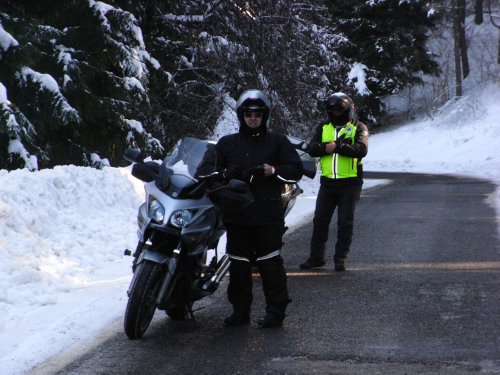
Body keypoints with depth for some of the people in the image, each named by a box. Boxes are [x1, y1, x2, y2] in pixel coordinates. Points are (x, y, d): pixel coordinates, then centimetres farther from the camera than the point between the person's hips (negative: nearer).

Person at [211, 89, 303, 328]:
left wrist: (272, 171, -14)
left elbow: (296, 169, 2)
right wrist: (227, 174, -8)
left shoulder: (278, 142, 9)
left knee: (270, 263, -4)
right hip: (236, 216, 3)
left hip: (268, 217, -3)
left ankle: (276, 312, 2)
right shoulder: (226, 143, 16)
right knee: (238, 264, 6)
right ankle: (240, 310, 14)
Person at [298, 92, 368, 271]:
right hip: (327, 182, 3)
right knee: (320, 220, 6)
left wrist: (336, 146, -19)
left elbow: (361, 150, -17)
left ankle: (341, 258, 8)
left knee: (345, 222, 1)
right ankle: (316, 257, 14)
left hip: (350, 183, -3)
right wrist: (326, 147, -20)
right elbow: (312, 149, -2)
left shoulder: (358, 128, 1)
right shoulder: (323, 128, 11)